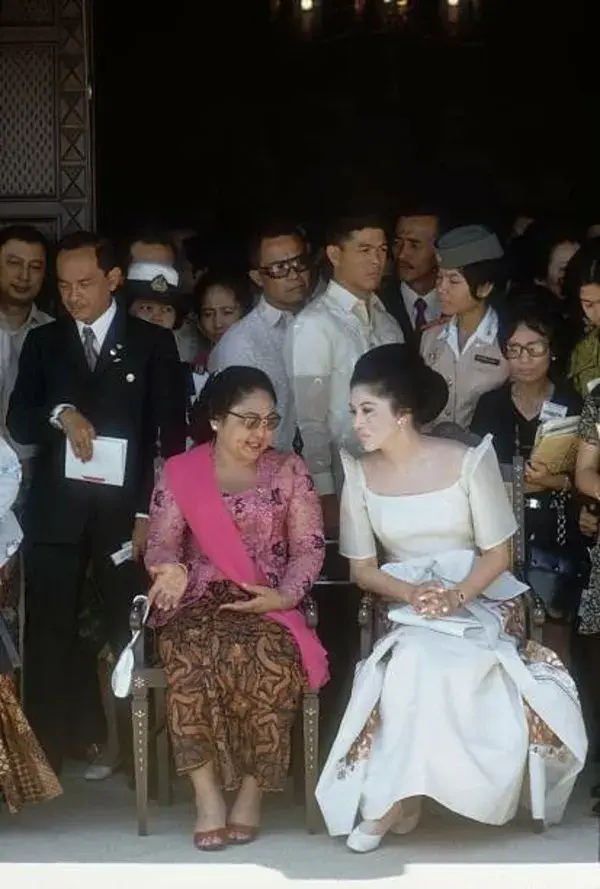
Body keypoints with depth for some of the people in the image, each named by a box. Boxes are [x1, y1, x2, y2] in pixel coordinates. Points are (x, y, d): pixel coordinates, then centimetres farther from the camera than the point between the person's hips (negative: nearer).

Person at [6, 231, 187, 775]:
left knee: (133, 640, -2)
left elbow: (172, 435, 2)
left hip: (126, 512, -2)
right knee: (47, 641, -1)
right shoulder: (43, 342, 12)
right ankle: (43, 761, 5)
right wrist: (59, 414, -13)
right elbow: (18, 424, 8)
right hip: (55, 513, 2)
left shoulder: (153, 343, 5)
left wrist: (151, 512, -6)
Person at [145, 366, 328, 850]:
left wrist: (285, 596, -13)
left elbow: (309, 546, 4)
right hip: (198, 600, 0)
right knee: (192, 653, -34)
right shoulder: (179, 473, 6)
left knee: (266, 655, -33)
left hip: (268, 604, 0)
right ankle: (207, 793, -25)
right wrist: (171, 569, -22)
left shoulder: (289, 471, 8)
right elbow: (161, 542, 2)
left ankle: (252, 790, -18)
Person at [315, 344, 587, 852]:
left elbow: (497, 554, -5)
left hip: (482, 599, -2)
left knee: (421, 665, -33)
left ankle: (392, 800, -13)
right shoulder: (360, 474, -1)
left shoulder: (468, 462, -10)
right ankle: (402, 798, -20)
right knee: (415, 664, -33)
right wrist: (411, 593, -17)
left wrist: (457, 595, -24)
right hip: (409, 607, 2)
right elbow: (362, 568, 4)